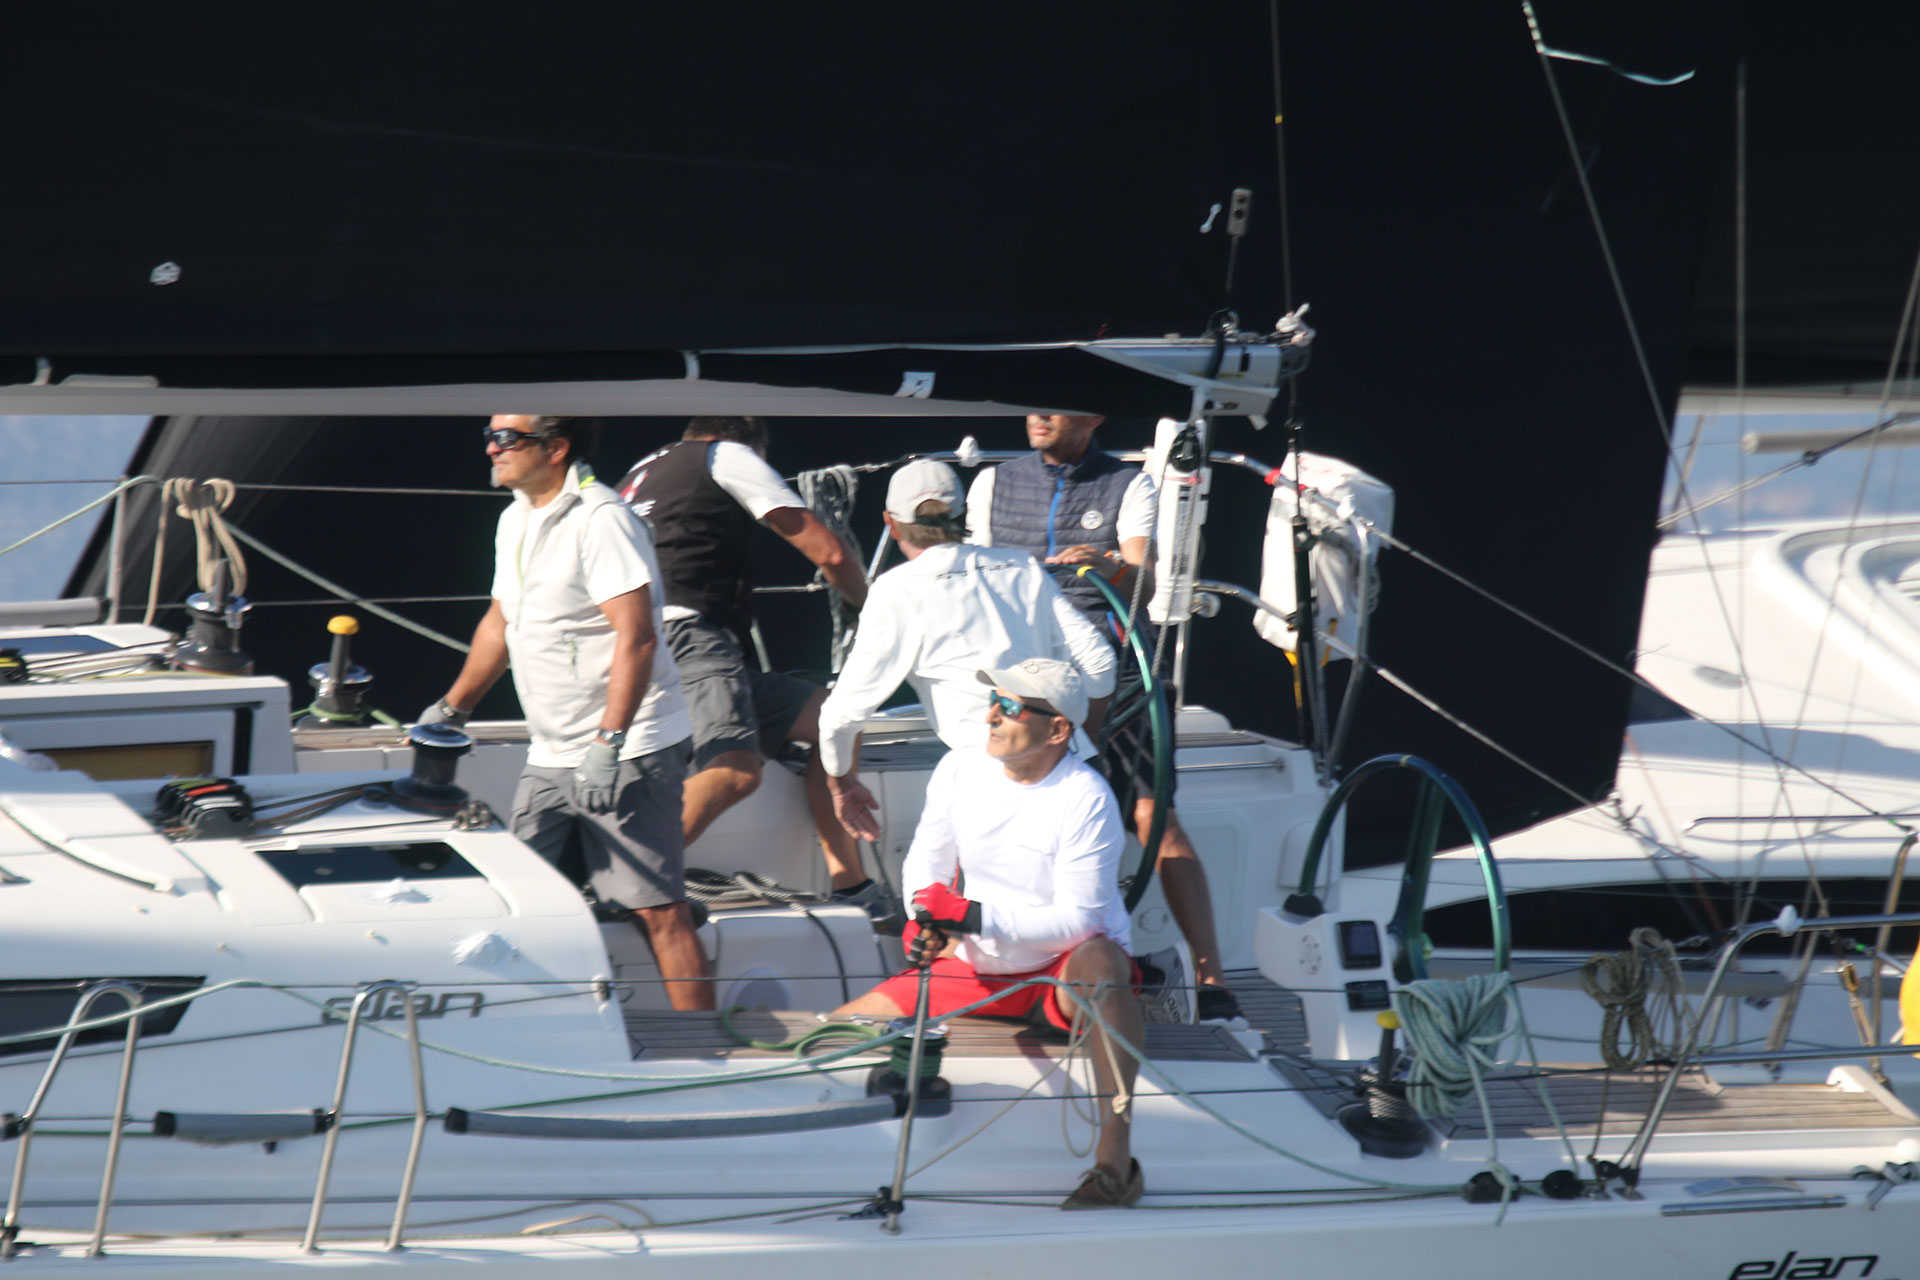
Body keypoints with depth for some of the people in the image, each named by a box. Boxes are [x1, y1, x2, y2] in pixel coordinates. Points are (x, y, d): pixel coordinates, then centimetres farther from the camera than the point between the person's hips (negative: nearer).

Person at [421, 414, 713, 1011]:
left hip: (627, 755, -9)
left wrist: (609, 742, -28)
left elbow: (636, 636, -23)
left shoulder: (600, 520, -16)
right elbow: (501, 622, 27)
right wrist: (452, 709, 31)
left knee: (656, 911, -9)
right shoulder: (516, 520, 13)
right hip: (551, 759, 9)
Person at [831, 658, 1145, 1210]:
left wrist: (974, 916, -29)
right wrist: (926, 917, -12)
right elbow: (925, 862, 11)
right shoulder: (960, 768, -2)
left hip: (1062, 977, -5)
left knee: (1099, 957, -44)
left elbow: (1077, 921, -21)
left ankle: (1115, 1159, -48)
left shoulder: (1086, 798, -18)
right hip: (973, 970, 5)